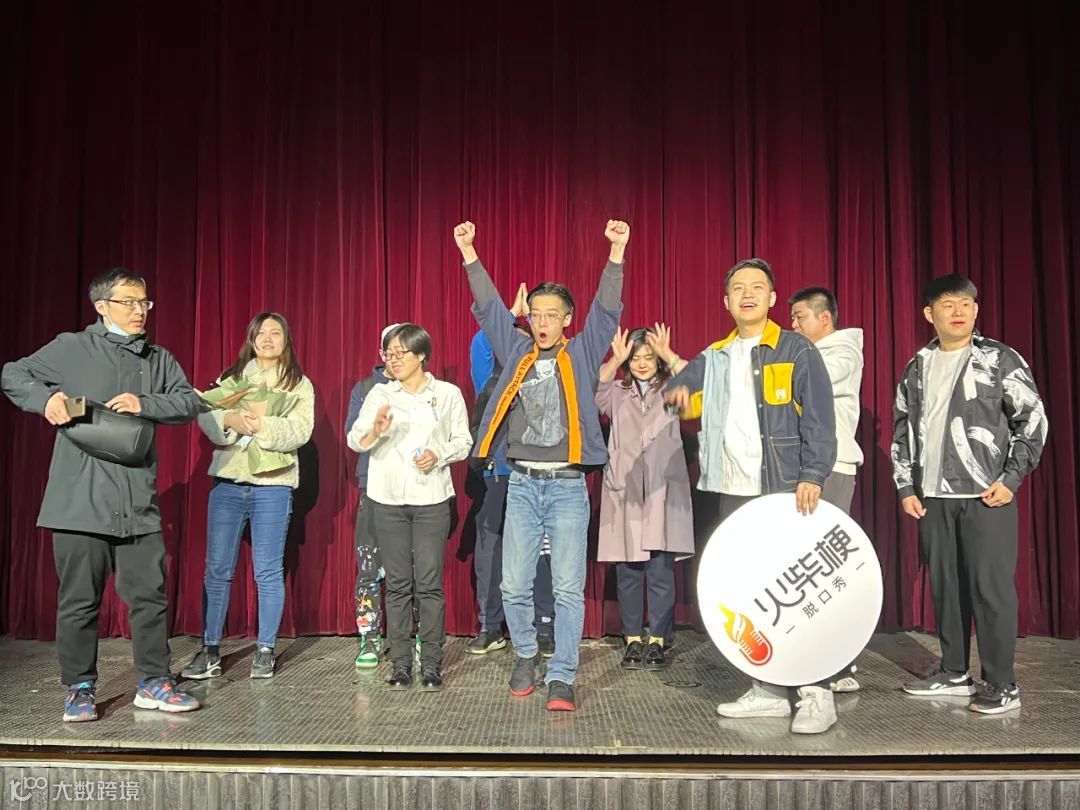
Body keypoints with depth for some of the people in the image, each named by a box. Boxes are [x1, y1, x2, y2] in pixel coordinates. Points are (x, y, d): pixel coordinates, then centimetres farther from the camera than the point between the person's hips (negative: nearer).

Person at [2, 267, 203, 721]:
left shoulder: (158, 360, 13)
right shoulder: (71, 349, 4)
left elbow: (189, 403, 4)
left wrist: (145, 404, -12)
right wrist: (46, 398, -10)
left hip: (139, 504, 3)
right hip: (80, 502, -2)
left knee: (149, 595, 5)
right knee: (79, 599, 6)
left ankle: (154, 683, 17)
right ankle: (80, 689, 20)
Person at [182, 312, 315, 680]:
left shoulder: (299, 384, 5)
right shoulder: (230, 377, 13)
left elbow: (300, 431, -9)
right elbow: (205, 416, 0)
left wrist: (263, 425, -24)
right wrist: (230, 419, -20)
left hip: (272, 486, -2)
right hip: (227, 483, 2)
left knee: (268, 572, 2)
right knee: (217, 569, 5)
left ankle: (265, 651, 13)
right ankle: (210, 650, 15)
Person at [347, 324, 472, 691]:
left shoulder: (448, 393, 5)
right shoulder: (380, 393, 8)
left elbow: (463, 440, 7)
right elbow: (355, 440, 0)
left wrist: (439, 454, -12)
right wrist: (374, 430, -22)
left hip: (431, 499, -1)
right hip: (387, 499, 2)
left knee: (429, 583, -3)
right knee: (397, 583, 5)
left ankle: (431, 666, 5)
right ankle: (401, 665, 12)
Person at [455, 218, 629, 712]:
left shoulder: (582, 355, 5)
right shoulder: (517, 353, 10)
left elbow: (607, 310, -4)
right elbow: (489, 307, 9)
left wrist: (616, 252, -15)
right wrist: (468, 252, 2)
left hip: (567, 486, -2)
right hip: (522, 485, 2)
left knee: (568, 588, 0)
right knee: (514, 586, 6)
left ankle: (562, 678, 10)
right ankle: (526, 655, 29)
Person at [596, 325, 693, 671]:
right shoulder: (617, 394, 13)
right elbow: (591, 391, -9)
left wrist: (668, 355, -16)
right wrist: (615, 360, -19)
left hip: (663, 492, -1)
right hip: (624, 491, 1)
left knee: (661, 571, -3)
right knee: (627, 572, 4)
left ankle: (657, 641, 8)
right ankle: (632, 640, 15)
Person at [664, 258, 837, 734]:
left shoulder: (797, 351, -1)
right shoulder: (714, 357, 15)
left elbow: (819, 420, -6)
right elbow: (681, 386, 13)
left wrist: (813, 475, -17)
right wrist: (678, 393, -12)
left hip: (784, 491, -5)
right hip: (733, 492, 6)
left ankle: (815, 694, 7)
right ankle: (768, 691, 21)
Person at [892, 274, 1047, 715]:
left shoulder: (1000, 360, -1)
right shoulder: (917, 369, 11)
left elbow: (1033, 420, -2)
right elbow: (902, 431, 14)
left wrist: (1011, 479, -9)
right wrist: (906, 487, 7)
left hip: (987, 495, -4)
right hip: (932, 497, 5)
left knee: (991, 587, -3)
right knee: (944, 586, 10)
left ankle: (1002, 685, 7)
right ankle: (954, 673, 22)